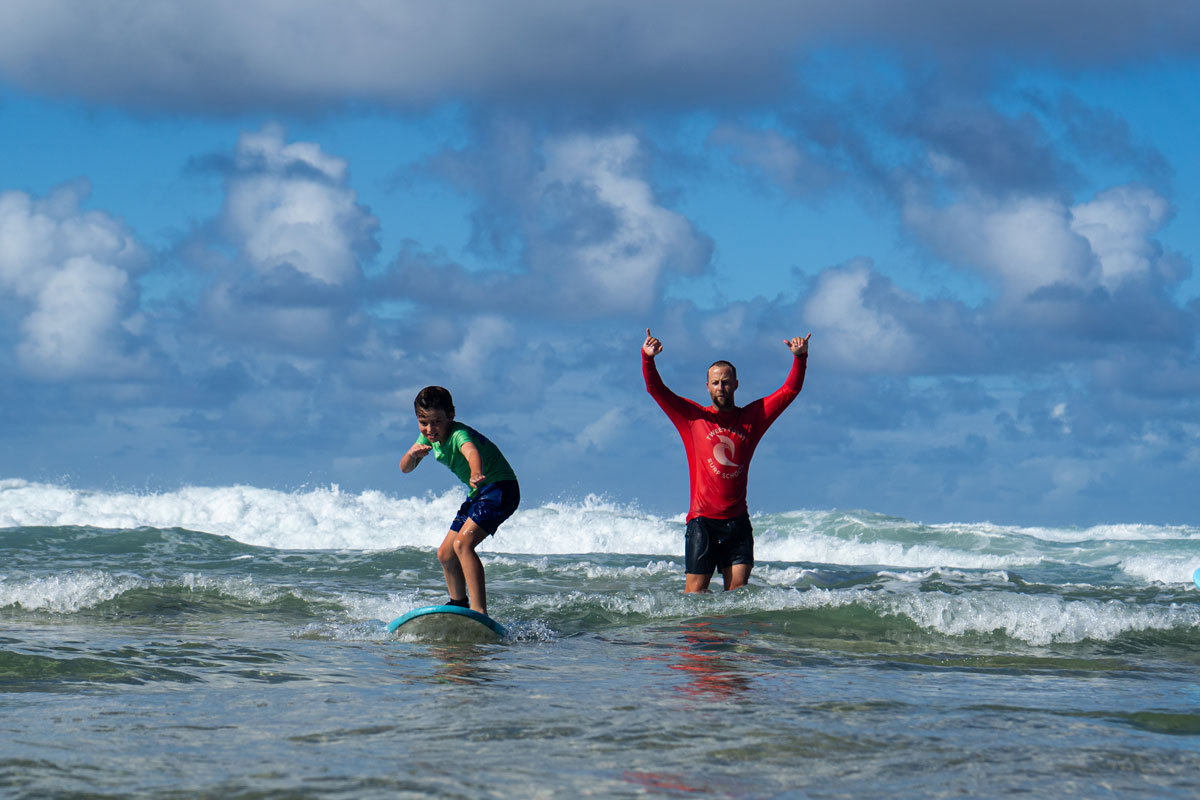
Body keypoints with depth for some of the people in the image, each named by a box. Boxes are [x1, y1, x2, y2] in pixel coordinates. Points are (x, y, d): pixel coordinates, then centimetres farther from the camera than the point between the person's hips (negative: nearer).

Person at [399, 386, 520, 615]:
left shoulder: (459, 434, -27)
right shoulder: (428, 437, 0)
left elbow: (472, 452, -49)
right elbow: (405, 468, 0)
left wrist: (476, 474, -72)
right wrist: (412, 454, -24)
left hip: (500, 487, -10)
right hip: (478, 494, 10)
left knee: (462, 543, -27)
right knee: (445, 554, 14)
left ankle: (479, 611, -32)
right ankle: (459, 604, 38)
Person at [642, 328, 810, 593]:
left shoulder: (751, 417, 11)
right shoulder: (693, 417, 6)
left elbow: (790, 390, 10)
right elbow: (656, 389, 0)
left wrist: (800, 358, -4)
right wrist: (648, 359, -17)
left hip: (737, 519, 2)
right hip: (702, 519, -2)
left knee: (739, 588, -4)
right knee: (695, 591, -6)